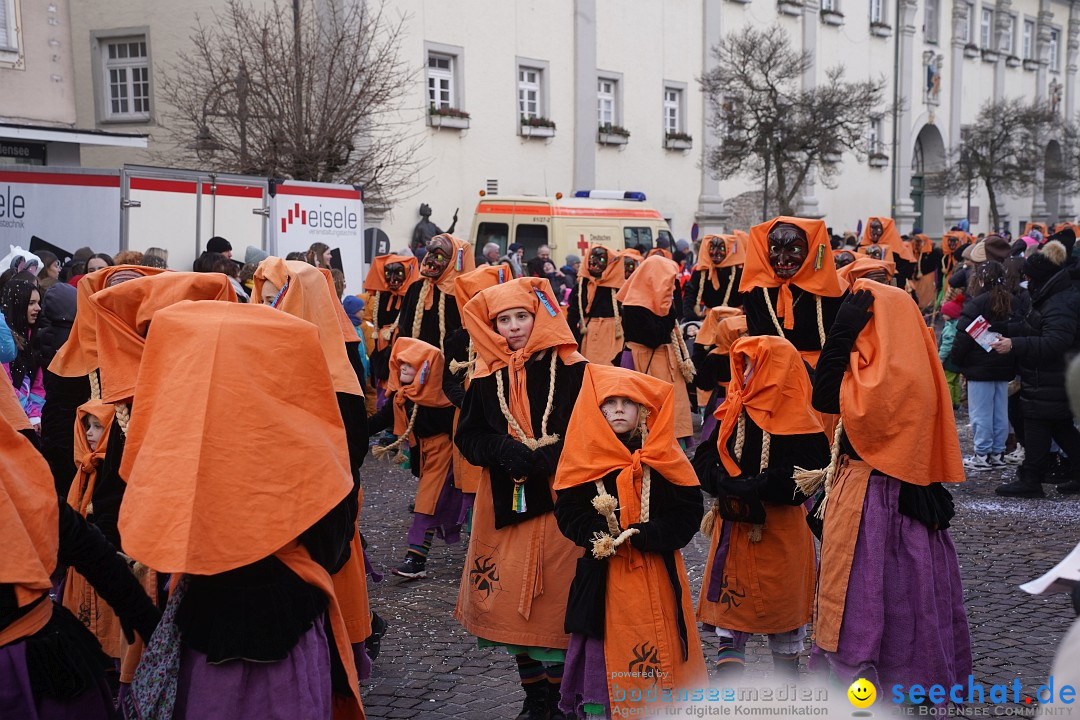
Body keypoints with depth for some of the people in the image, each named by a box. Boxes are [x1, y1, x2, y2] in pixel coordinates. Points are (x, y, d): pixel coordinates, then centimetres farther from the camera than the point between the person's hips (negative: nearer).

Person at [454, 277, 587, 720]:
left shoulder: (570, 370, -4)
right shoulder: (486, 377, 6)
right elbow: (468, 437, 6)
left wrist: (541, 459, -19)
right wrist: (502, 449, -14)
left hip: (557, 501, -3)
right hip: (504, 502, 4)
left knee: (554, 599, -1)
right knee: (511, 599, 7)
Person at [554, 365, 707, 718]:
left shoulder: (664, 458, 0)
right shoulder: (585, 457, 1)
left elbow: (688, 512, -5)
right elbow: (568, 512, -1)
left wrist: (645, 534, -18)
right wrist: (600, 532, -18)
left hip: (656, 574, 0)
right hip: (603, 574, 0)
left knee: (657, 653, 3)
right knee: (604, 651, 2)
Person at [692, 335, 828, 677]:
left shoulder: (797, 423, -13)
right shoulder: (733, 412, 5)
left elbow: (797, 482, -21)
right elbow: (703, 460, 2)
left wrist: (741, 487, -22)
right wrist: (725, 483, -18)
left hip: (780, 529, -5)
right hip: (733, 526, 5)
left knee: (783, 606, 10)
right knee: (729, 606, 7)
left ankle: (787, 675, 29)